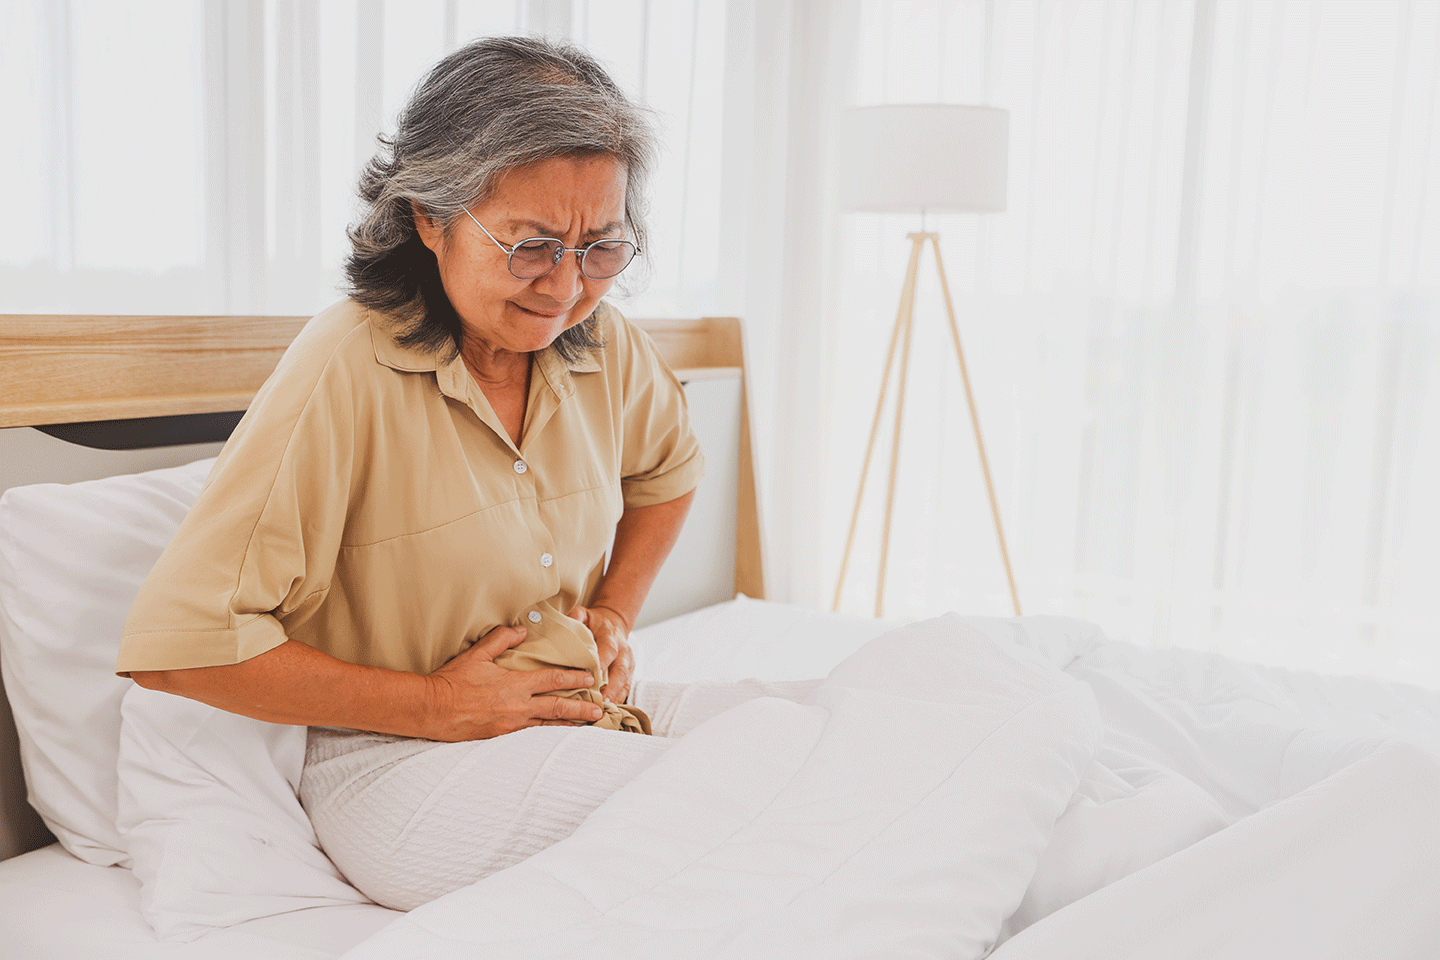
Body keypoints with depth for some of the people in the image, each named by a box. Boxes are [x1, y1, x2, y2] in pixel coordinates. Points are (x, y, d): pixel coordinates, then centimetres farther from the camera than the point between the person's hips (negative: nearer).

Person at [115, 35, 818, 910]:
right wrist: (434, 703, -16)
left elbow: (668, 469, 24)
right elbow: (178, 640, -20)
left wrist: (617, 612, 8)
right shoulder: (347, 372, -20)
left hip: (582, 716, 7)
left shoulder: (606, 348, 0)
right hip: (398, 762, -6)